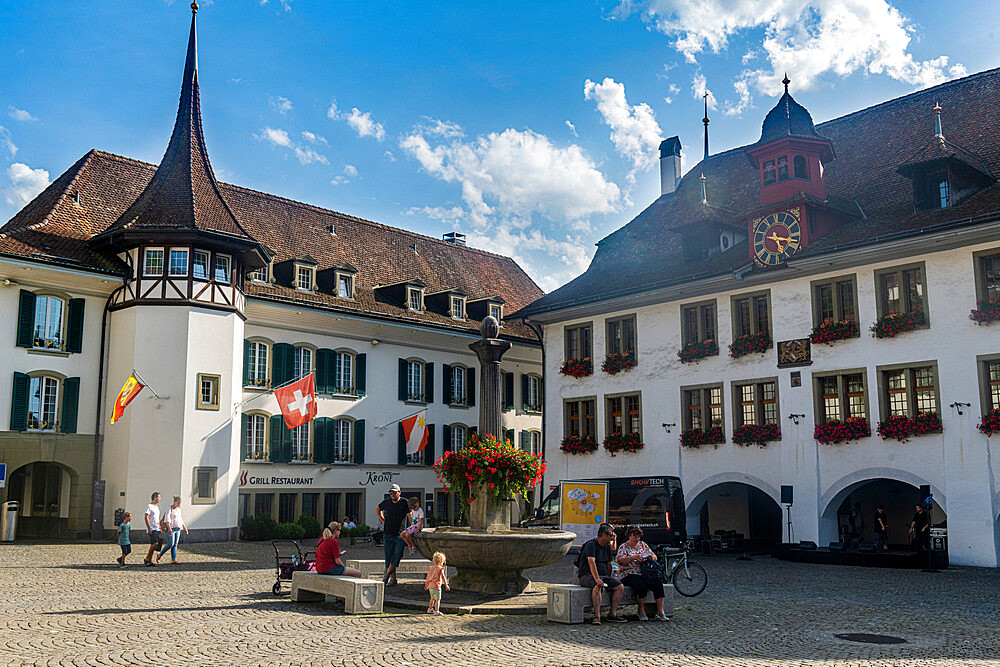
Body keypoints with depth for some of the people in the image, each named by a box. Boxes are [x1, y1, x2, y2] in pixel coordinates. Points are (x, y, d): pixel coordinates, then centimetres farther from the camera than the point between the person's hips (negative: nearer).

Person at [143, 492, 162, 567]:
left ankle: (149, 561, 8)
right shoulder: (149, 506, -10)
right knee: (155, 543, -16)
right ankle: (146, 559, -7)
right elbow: (146, 517, -16)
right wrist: (149, 528, -21)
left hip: (156, 529, 9)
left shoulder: (157, 507, 18)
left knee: (153, 545, 6)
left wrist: (160, 527, 22)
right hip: (152, 529, -9)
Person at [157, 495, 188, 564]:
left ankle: (173, 559, 1)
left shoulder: (178, 509, 15)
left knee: (175, 544, 2)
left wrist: (184, 528, 21)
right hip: (171, 529, -7)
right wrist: (169, 528, -32)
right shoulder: (170, 509, -9)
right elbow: (167, 519, -20)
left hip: (177, 529, 7)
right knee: (170, 544, -10)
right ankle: (160, 555, 8)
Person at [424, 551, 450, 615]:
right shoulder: (440, 569, -11)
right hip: (436, 586, -7)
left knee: (432, 598, 24)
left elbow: (428, 576, 16)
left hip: (430, 586, 7)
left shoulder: (431, 568, 8)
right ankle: (436, 611, -7)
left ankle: (430, 609, 36)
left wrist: (426, 585, 27)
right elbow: (443, 577, -12)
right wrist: (446, 586, -7)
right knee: (437, 599, -2)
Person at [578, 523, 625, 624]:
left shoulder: (607, 547, 15)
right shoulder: (591, 545, -12)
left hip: (603, 575, 8)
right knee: (597, 586, -38)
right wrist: (597, 579, -37)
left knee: (620, 587, -11)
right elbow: (591, 562, -26)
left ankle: (612, 614, -11)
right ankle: (597, 616, -38)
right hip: (587, 575, -8)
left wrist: (609, 579, 10)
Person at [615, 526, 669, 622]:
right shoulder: (623, 547, 4)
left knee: (658, 584, -23)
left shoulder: (642, 544, 18)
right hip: (630, 575, -4)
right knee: (642, 586, -34)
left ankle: (660, 612, -22)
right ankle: (641, 611, -14)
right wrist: (633, 557, -24)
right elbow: (620, 561, -12)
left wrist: (652, 557, -6)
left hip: (645, 574, 4)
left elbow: (654, 556, 18)